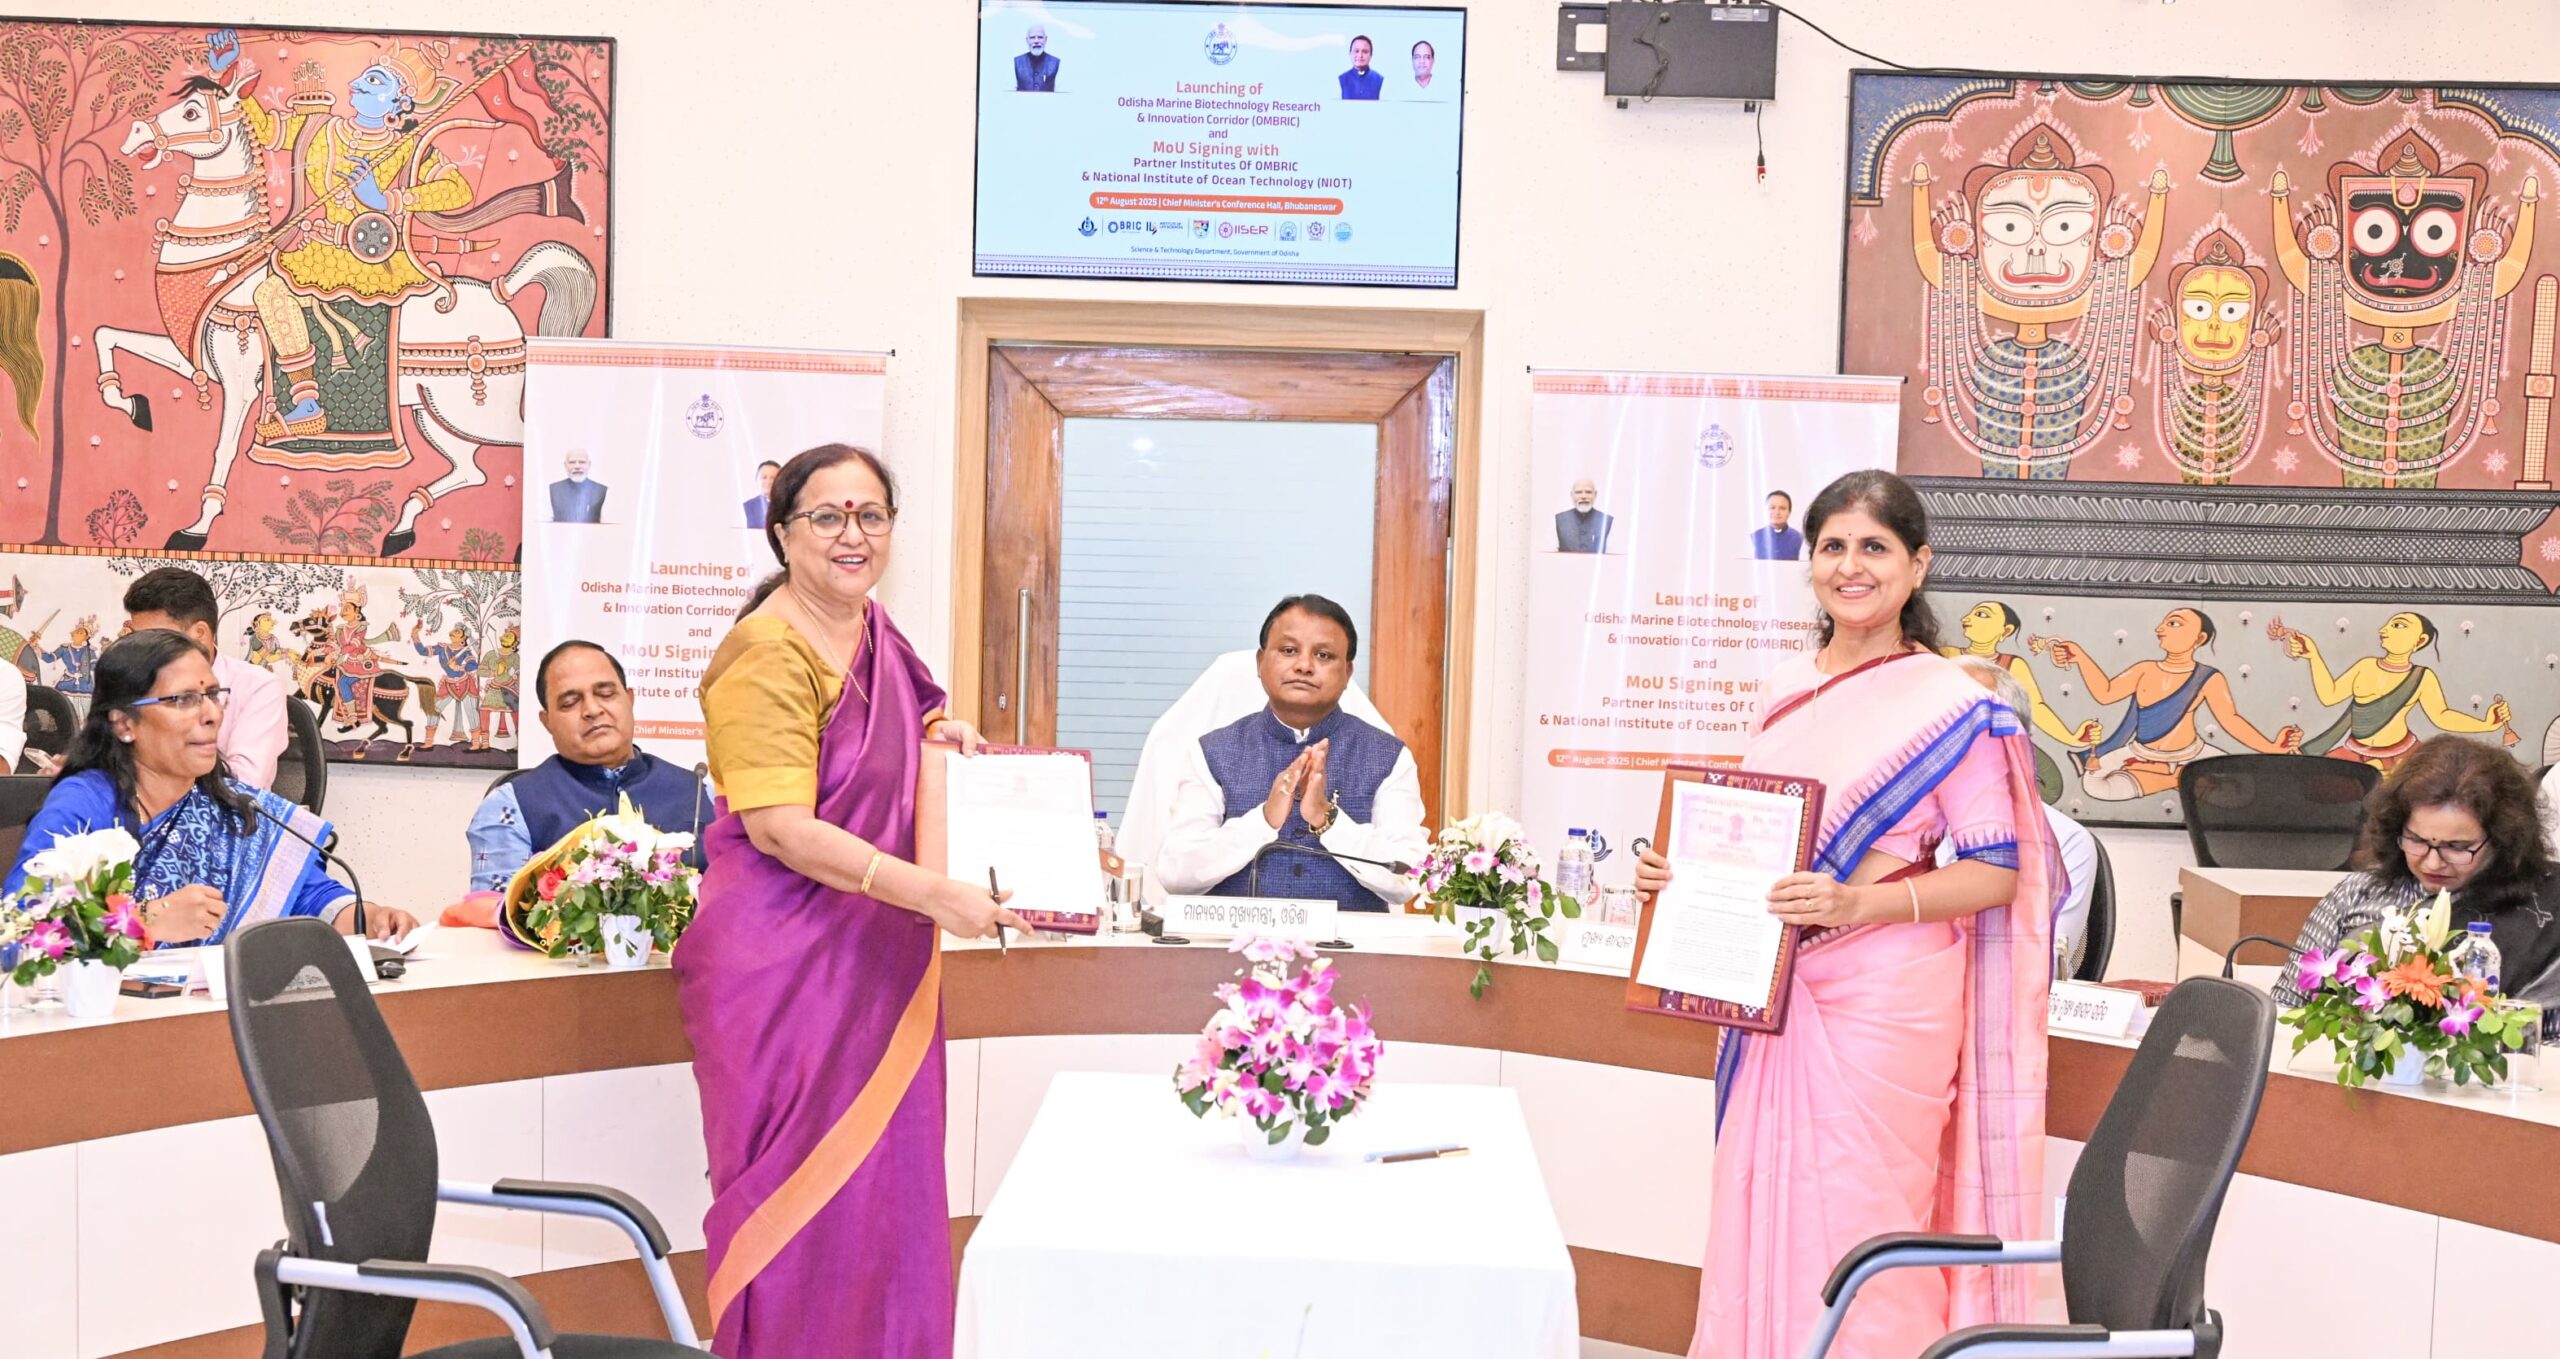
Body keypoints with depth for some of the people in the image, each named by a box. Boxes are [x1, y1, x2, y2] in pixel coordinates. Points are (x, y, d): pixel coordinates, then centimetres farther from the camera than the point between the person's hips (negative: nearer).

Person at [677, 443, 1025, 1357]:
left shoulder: (874, 632, 11)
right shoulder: (766, 655, -14)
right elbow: (779, 827, -21)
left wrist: (937, 735, 8)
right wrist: (935, 895, -26)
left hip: (879, 962, 8)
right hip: (785, 965, -8)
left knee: (887, 1195, 11)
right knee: (805, 1204, -2)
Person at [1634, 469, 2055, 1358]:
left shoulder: (1950, 707, -7)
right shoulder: (1783, 692, 12)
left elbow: (1996, 874, -10)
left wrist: (1859, 902, -23)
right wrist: (1679, 871, 2)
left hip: (1884, 1001, -6)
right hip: (1775, 993, 6)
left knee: (1851, 1232, -1)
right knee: (1761, 1217, 10)